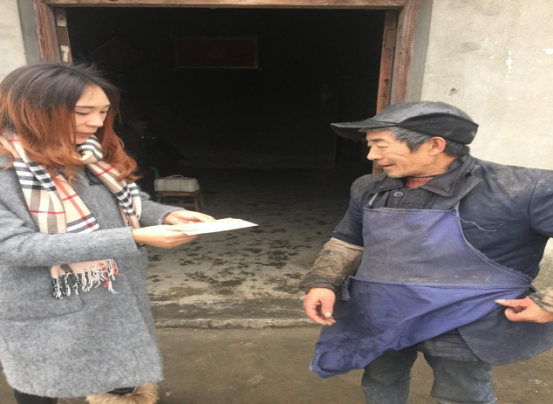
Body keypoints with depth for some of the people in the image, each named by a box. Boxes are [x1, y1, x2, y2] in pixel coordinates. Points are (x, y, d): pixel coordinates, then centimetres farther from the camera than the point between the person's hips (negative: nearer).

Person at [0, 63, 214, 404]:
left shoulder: (93, 154, 2)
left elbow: (127, 205, 11)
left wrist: (167, 216, -12)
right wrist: (132, 239, -31)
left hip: (117, 302, 6)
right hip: (45, 317, -5)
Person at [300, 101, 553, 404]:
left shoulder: (521, 189, -21)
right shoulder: (369, 189, -1)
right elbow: (348, 242, 9)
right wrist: (322, 283, -5)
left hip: (461, 327, -4)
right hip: (378, 321, 5)